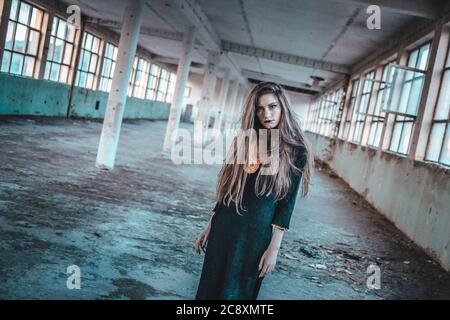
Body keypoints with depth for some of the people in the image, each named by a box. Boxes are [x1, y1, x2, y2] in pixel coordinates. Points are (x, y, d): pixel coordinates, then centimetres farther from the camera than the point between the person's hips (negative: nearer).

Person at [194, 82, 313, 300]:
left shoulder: (295, 151, -7)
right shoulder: (245, 140, 4)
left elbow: (287, 202, -8)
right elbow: (228, 188, 9)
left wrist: (274, 247, -10)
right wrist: (209, 227, 12)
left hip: (257, 232, -4)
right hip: (224, 227, 4)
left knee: (235, 291, 10)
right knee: (209, 286, 14)